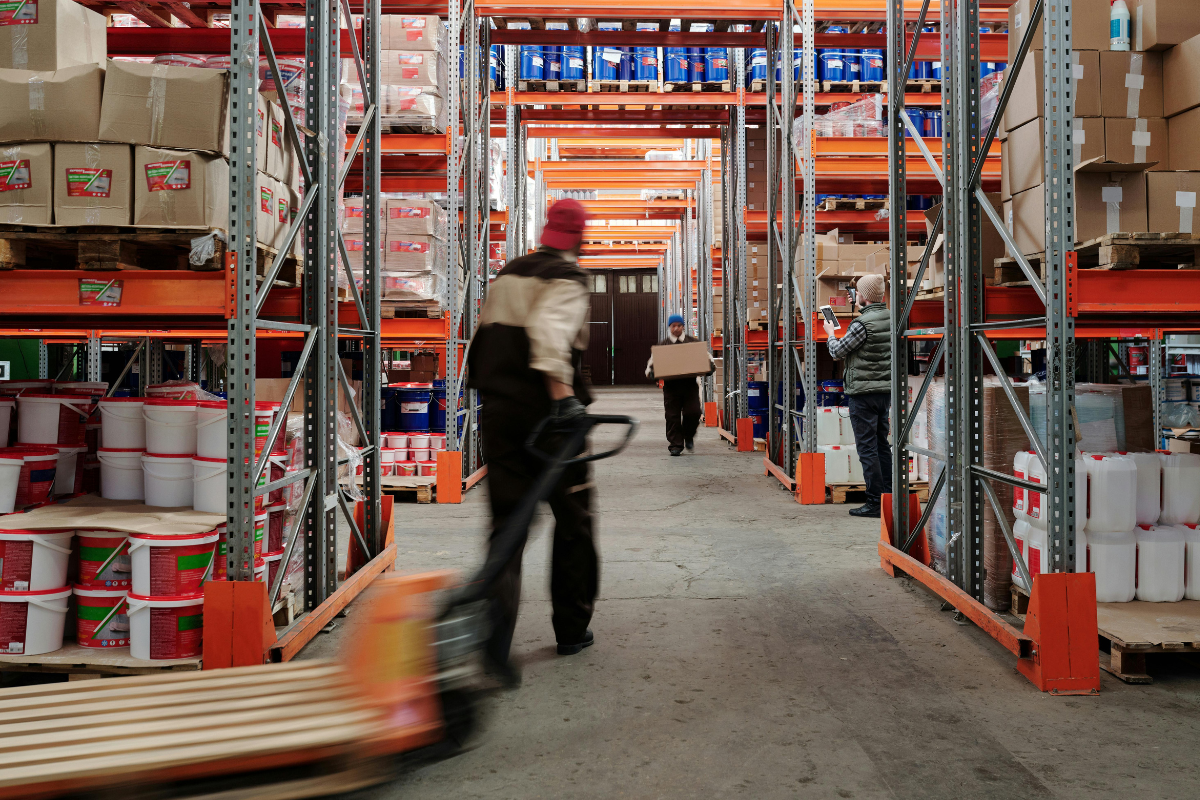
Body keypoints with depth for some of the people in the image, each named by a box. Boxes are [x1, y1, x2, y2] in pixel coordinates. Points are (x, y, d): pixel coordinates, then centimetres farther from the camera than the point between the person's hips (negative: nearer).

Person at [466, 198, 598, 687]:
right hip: (546, 414, -5)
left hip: (499, 412, 6)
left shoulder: (507, 275, 16)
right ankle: (571, 630, 23)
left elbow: (485, 336, 22)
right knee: (572, 521, 12)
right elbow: (550, 331, -26)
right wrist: (562, 393, -34)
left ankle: (495, 637, -13)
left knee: (508, 521, 5)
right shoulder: (568, 280, -7)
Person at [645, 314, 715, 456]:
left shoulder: (693, 342, 10)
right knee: (673, 417, -1)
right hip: (671, 385, 0)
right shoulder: (662, 345, 10)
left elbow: (706, 355, 15)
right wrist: (650, 371, -8)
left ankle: (689, 436, 19)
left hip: (690, 384, 0)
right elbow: (652, 361, 12)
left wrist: (711, 366, -4)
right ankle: (675, 446, 8)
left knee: (693, 412, -9)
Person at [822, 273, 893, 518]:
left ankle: (875, 502, -3)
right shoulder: (890, 318, 6)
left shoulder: (862, 323, -18)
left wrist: (831, 334, 11)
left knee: (867, 447, -4)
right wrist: (862, 310, 38)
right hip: (885, 389, 8)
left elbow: (838, 351, -9)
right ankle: (889, 496, 17)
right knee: (882, 445, 15)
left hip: (863, 392, -8)